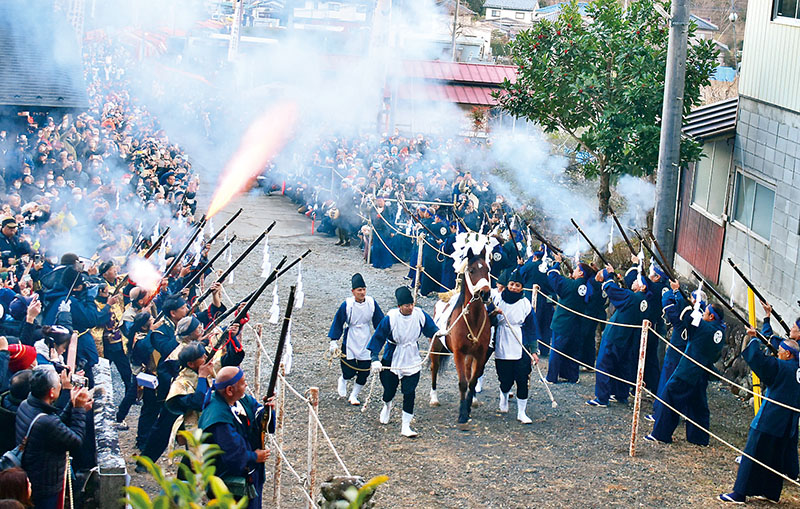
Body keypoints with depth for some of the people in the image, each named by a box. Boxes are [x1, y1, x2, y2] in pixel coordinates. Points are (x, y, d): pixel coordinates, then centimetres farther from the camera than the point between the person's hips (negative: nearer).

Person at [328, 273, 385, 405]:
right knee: (349, 372, -3)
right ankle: (343, 380, 34)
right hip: (350, 342, -3)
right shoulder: (347, 305, -14)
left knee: (364, 372, 2)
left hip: (366, 342, 3)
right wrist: (334, 342, -5)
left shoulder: (371, 303, -5)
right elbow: (338, 323, -5)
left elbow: (379, 321, 7)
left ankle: (354, 396, 23)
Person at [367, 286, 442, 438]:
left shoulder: (420, 315, -10)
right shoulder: (390, 318, -18)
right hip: (391, 360, -1)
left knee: (409, 393, -7)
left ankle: (405, 426, 2)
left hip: (412, 361, 1)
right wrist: (375, 359, -19)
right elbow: (378, 338, -12)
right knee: (389, 390, 12)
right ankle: (387, 406, 50)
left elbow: (431, 329, 5)